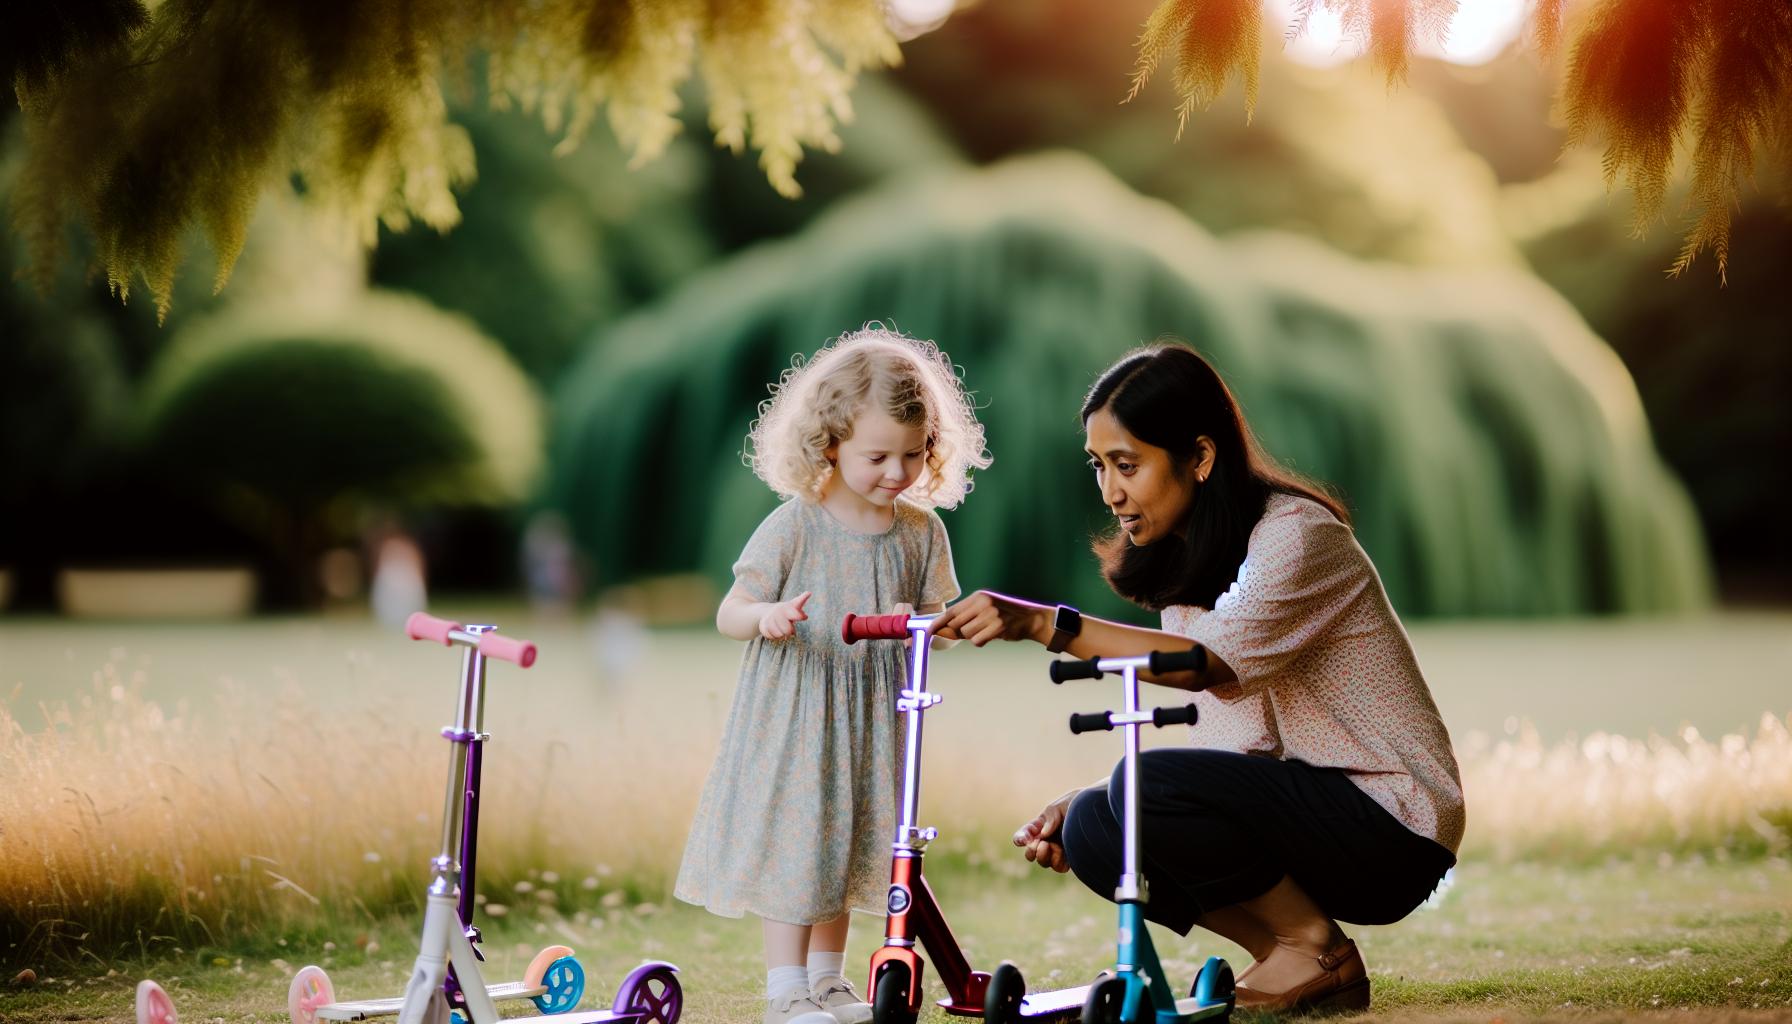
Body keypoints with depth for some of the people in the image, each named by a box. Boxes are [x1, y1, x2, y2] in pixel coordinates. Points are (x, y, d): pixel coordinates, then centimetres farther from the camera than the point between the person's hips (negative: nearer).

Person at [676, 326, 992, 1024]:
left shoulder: (921, 532, 1)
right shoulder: (794, 527, -11)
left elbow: (939, 619, 6)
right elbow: (729, 614, -9)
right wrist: (766, 617, -31)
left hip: (871, 720, 5)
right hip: (792, 715, -5)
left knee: (846, 846, 14)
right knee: (793, 844, -5)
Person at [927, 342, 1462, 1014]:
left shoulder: (1297, 534, -16)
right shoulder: (1185, 566, 11)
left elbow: (1212, 661, -34)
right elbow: (1224, 740, 7)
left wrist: (1045, 624, -41)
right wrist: (1079, 800, -7)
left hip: (1391, 825, -8)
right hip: (1297, 805, 8)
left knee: (1152, 787, -27)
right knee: (1092, 828, -11)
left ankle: (1320, 951, -8)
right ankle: (1289, 959, 1)